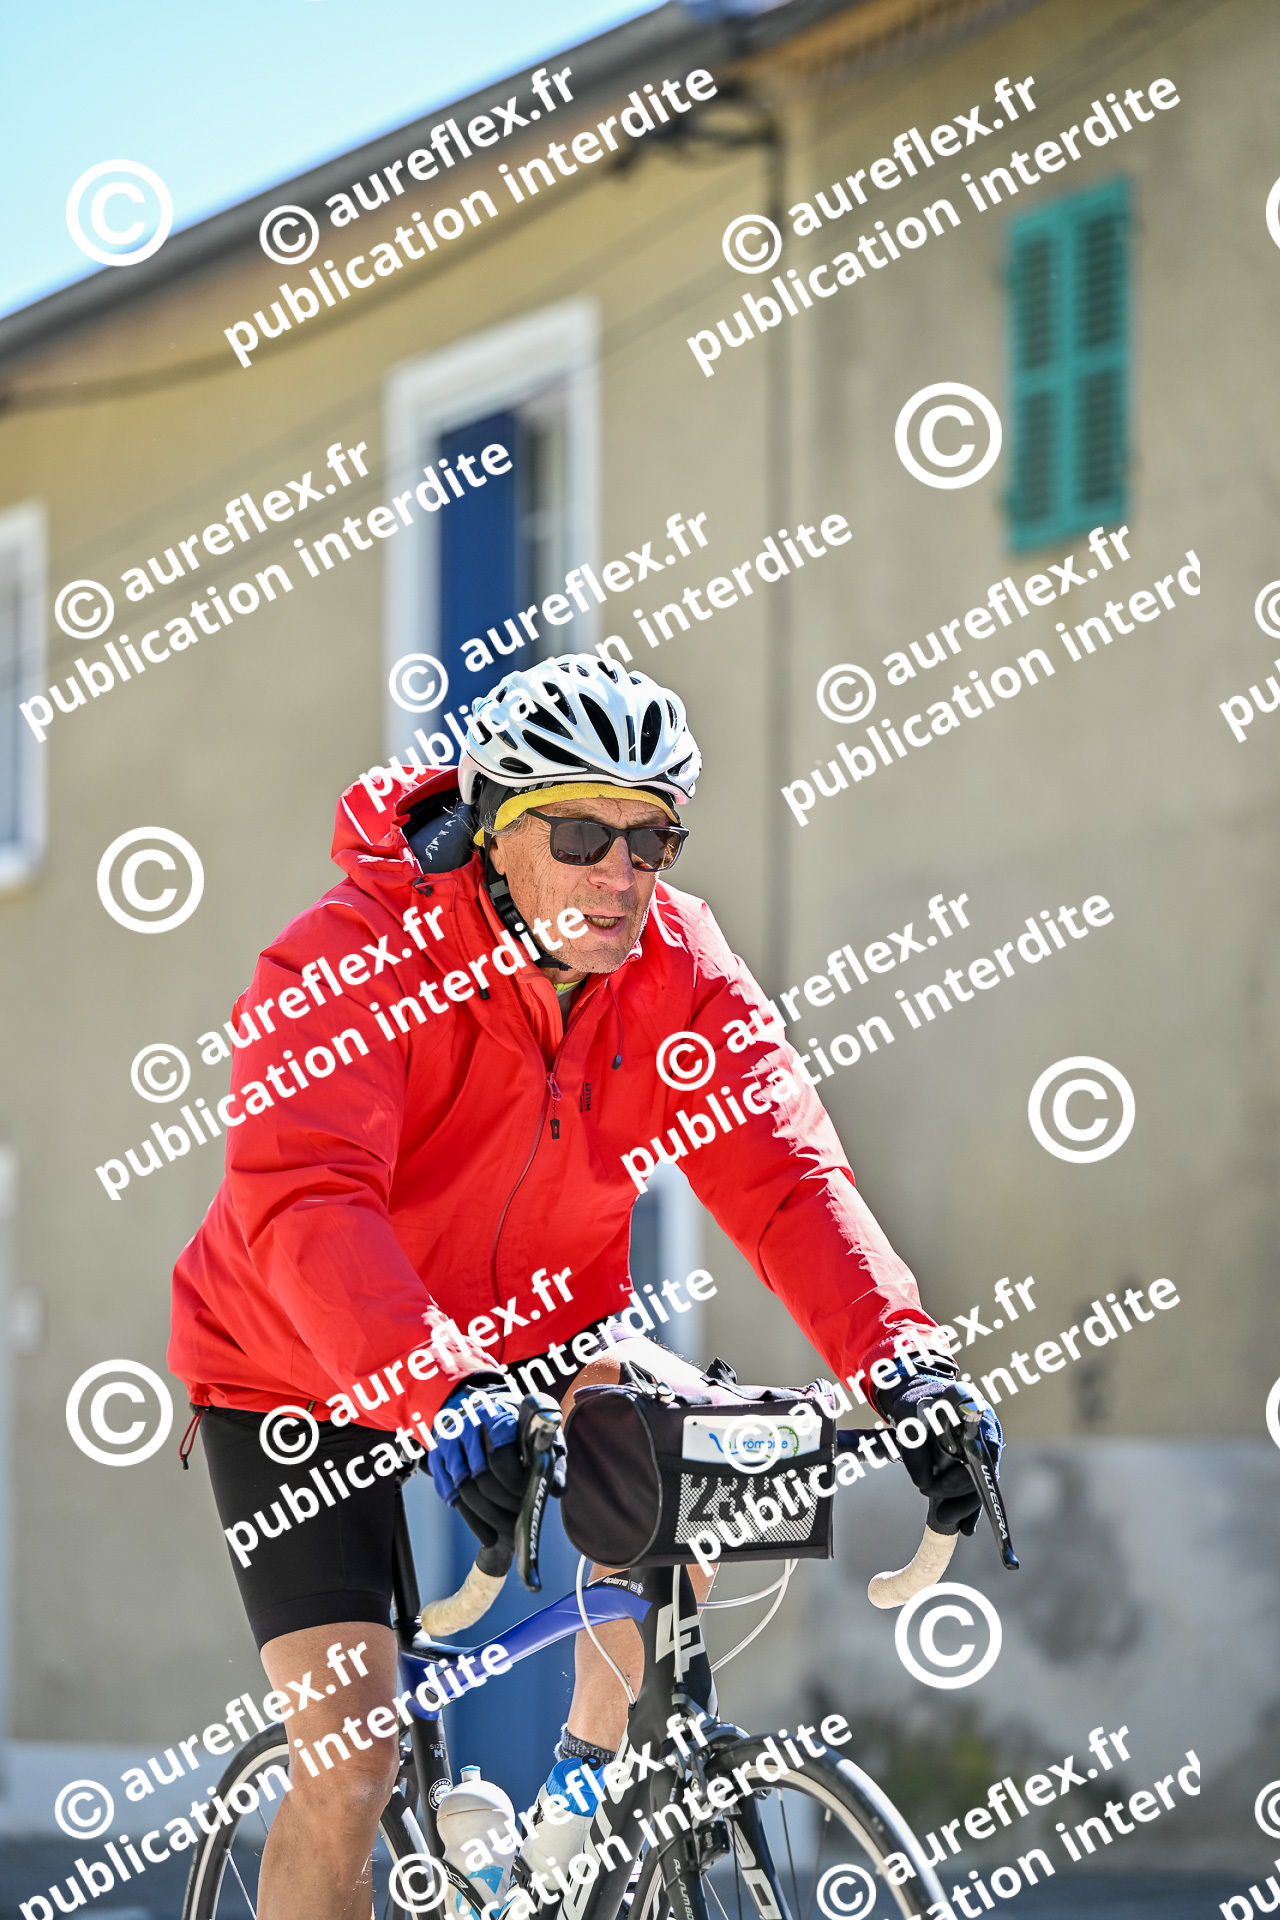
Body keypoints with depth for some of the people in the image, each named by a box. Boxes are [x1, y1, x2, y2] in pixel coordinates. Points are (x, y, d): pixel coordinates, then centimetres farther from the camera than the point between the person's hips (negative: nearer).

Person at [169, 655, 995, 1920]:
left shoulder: (678, 963, -14)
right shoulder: (350, 961, -29)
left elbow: (784, 1172, -22)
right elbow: (305, 1203, -42)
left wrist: (900, 1358, -40)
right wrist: (437, 1401, -58)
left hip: (537, 1333, 5)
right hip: (300, 1373, -4)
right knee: (349, 1759, -15)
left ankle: (589, 1769, 2)